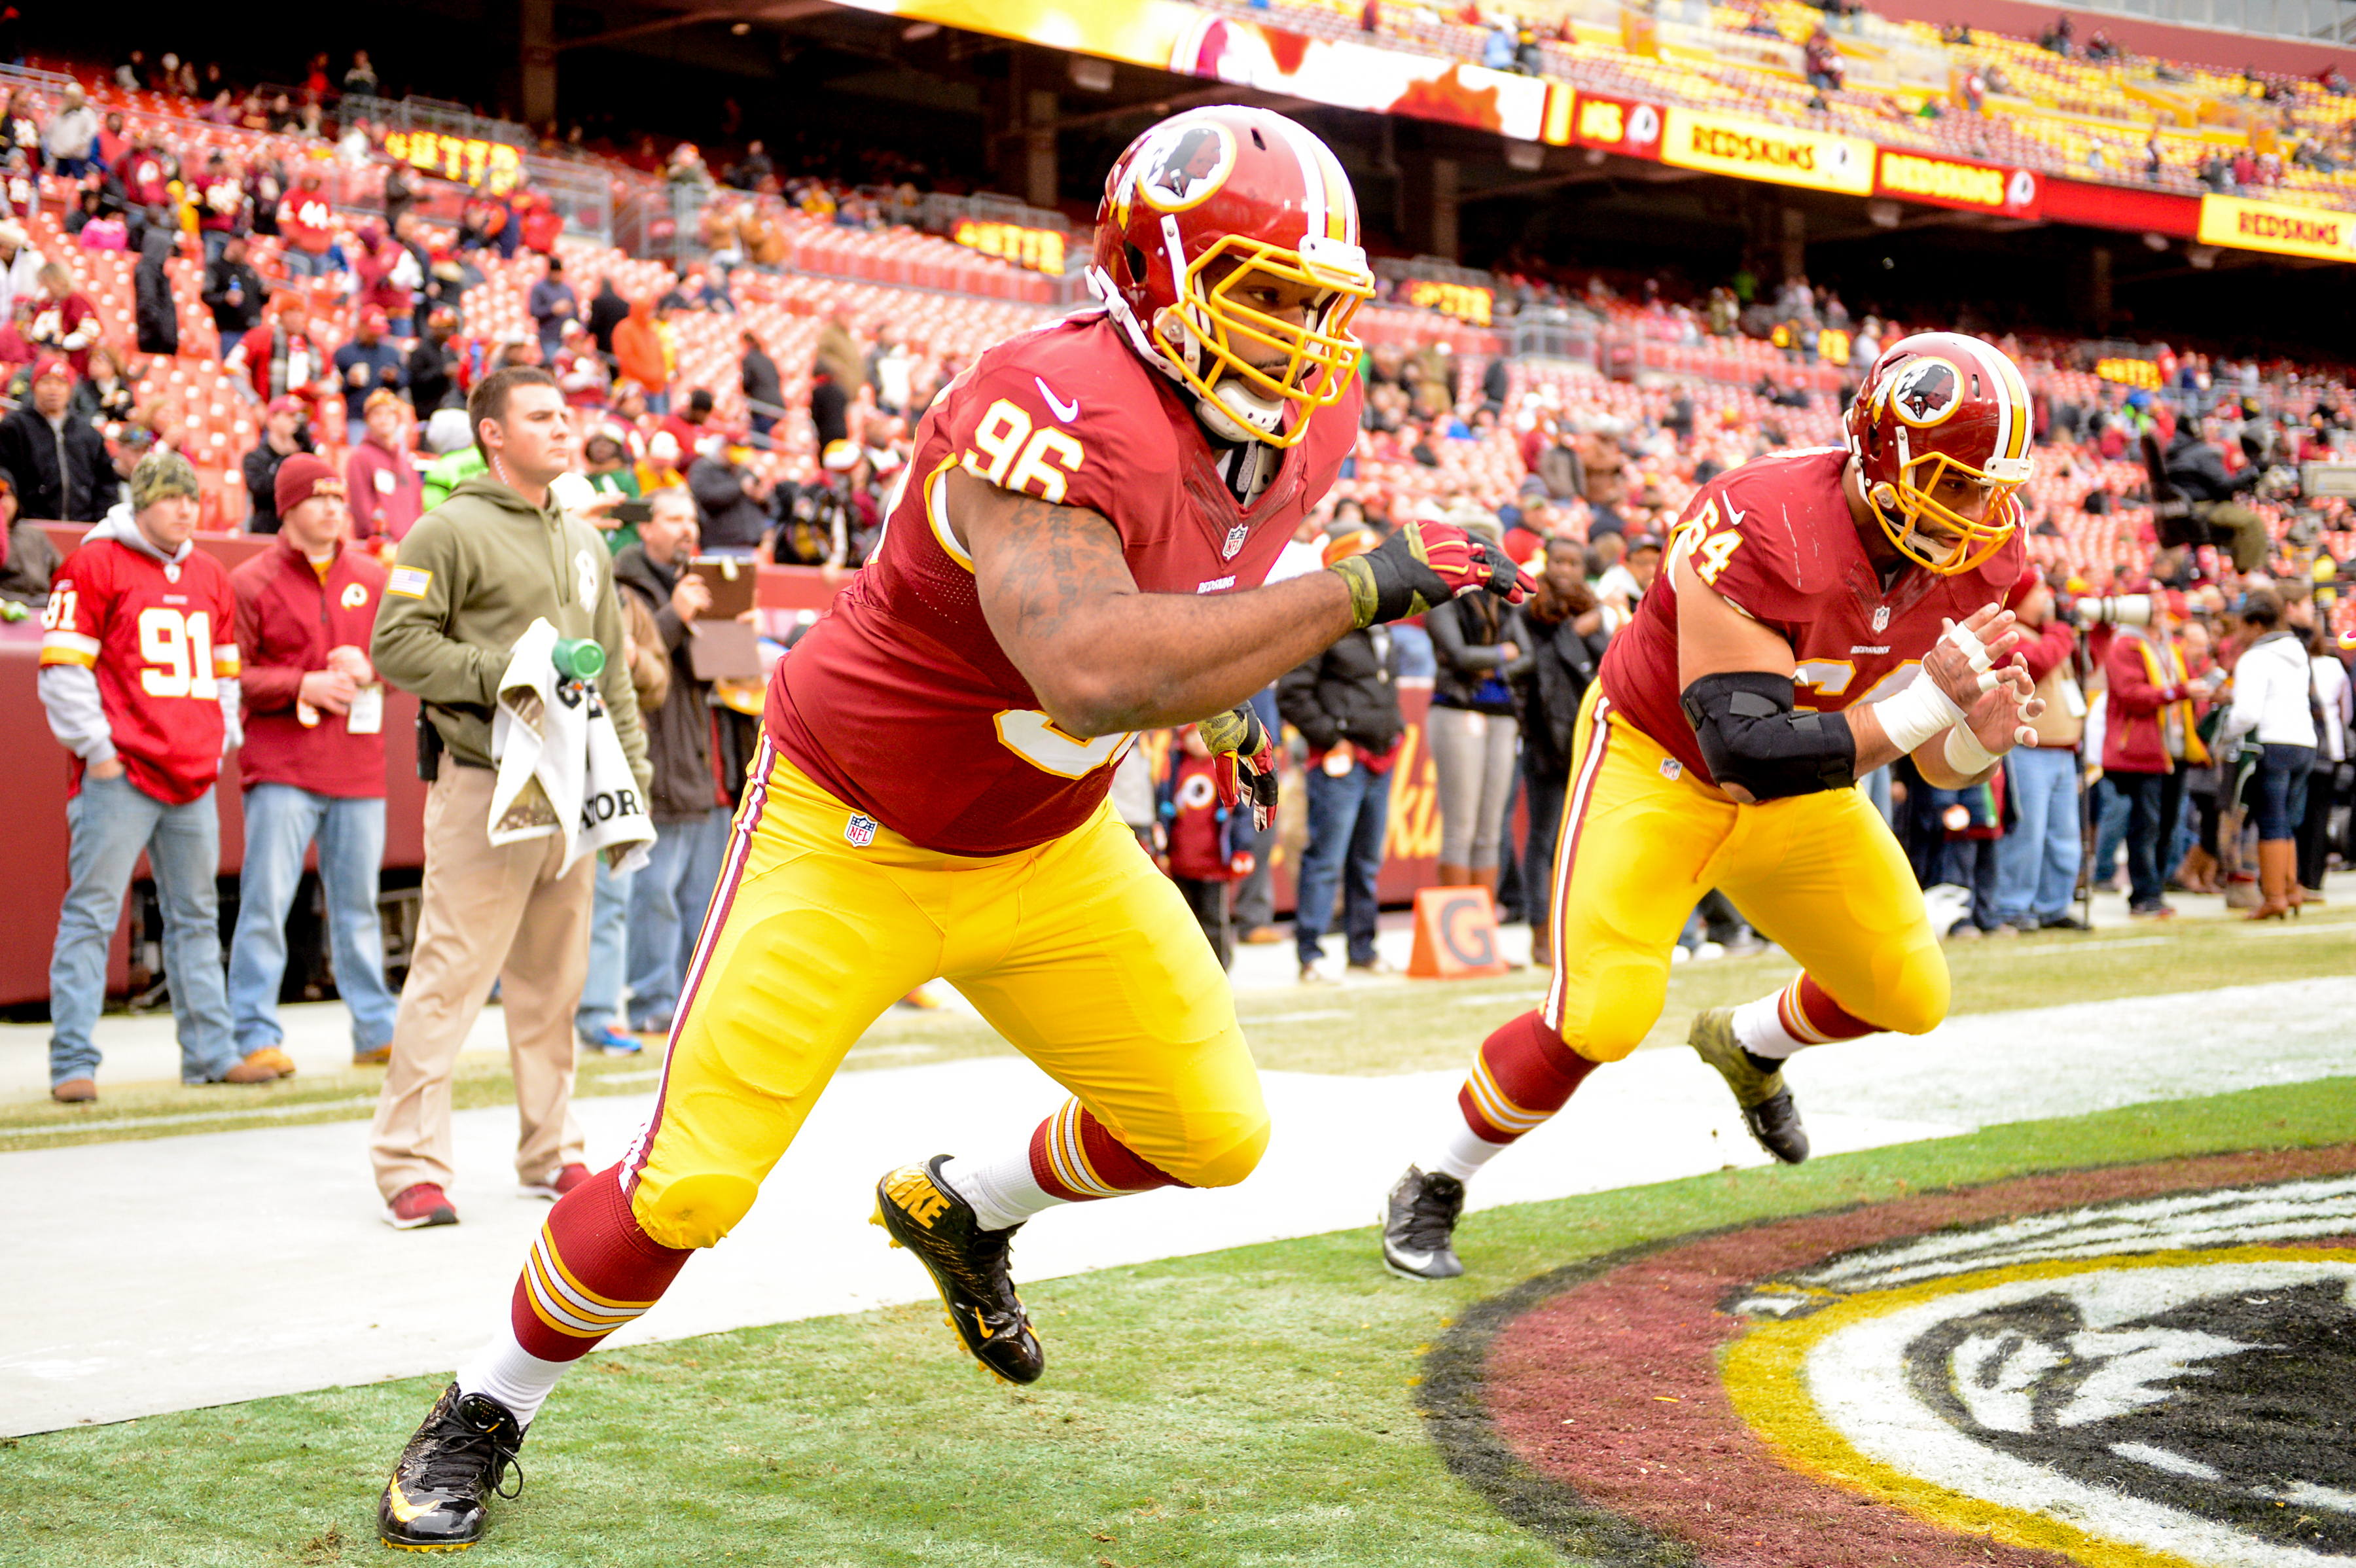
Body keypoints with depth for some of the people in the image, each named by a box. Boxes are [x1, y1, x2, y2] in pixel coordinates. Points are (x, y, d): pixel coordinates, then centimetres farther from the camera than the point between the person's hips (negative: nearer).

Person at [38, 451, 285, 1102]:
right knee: (90, 914, -6)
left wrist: (220, 741, 13)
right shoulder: (96, 564, -3)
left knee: (196, 918, 11)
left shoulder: (209, 577, 17)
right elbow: (62, 668, -7)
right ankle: (73, 1062, -4)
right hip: (118, 778, -7)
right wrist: (95, 748, -11)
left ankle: (209, 1051, 17)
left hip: (194, 779, 7)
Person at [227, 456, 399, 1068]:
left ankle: (376, 1029, 15)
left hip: (359, 767, 4)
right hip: (281, 770, -4)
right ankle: (255, 1034, -1)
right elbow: (229, 674, -4)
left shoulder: (372, 579, 13)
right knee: (266, 901, -6)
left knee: (357, 901, 9)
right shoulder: (251, 583, 0)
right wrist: (304, 685, -14)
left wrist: (368, 672, -6)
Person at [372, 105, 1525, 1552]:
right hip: (850, 836, -7)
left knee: (1214, 1133, 6)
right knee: (689, 1189, -7)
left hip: (1048, 848, 7)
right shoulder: (1055, 413, -34)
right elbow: (1090, 675, -49)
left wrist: (1220, 703, 10)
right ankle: (484, 1417, 21)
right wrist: (1358, 592, -44)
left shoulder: (1301, 428, -6)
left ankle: (963, 1211, 35)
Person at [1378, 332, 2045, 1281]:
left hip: (1797, 784, 7)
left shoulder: (1980, 561, -14)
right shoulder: (1761, 534, -36)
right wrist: (1925, 701, -43)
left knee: (1911, 998, 6)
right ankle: (1431, 1188, 5)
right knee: (1601, 1017, -20)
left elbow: (1938, 767, -4)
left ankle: (1749, 1045, 40)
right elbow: (1745, 755, -39)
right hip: (1656, 761, -6)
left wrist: (1981, 736, -28)